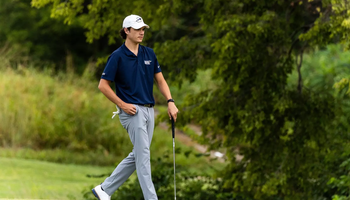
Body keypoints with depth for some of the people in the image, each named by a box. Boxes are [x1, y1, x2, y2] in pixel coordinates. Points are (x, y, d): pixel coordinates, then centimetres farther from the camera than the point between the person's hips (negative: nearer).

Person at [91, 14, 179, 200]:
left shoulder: (149, 54, 10)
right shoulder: (117, 56, -8)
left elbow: (160, 80, 13)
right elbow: (103, 85, -7)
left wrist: (170, 102, -1)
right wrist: (122, 105, -13)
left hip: (149, 110, 7)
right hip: (132, 111, -7)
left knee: (136, 156, 10)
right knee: (143, 156, -10)